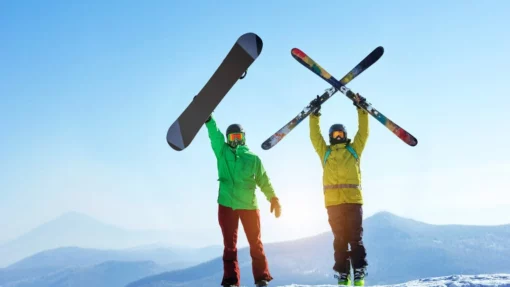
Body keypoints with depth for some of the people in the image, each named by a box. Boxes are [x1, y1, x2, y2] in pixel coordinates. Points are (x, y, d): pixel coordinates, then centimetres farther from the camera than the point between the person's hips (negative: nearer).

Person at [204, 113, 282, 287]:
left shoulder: (253, 158, 8)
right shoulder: (222, 152, 8)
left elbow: (263, 180, 8)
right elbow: (215, 134, -6)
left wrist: (273, 198, -1)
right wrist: (208, 117, -19)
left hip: (249, 205, 0)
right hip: (226, 205, 0)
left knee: (255, 242, 6)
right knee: (229, 244, 3)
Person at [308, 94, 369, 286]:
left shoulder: (354, 149, 17)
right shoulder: (325, 152, 18)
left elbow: (363, 132, 11)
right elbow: (314, 136, 13)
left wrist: (361, 109, 7)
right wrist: (315, 114, 7)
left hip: (353, 200, -1)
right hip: (333, 202, 1)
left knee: (355, 238, -2)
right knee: (339, 240, 3)